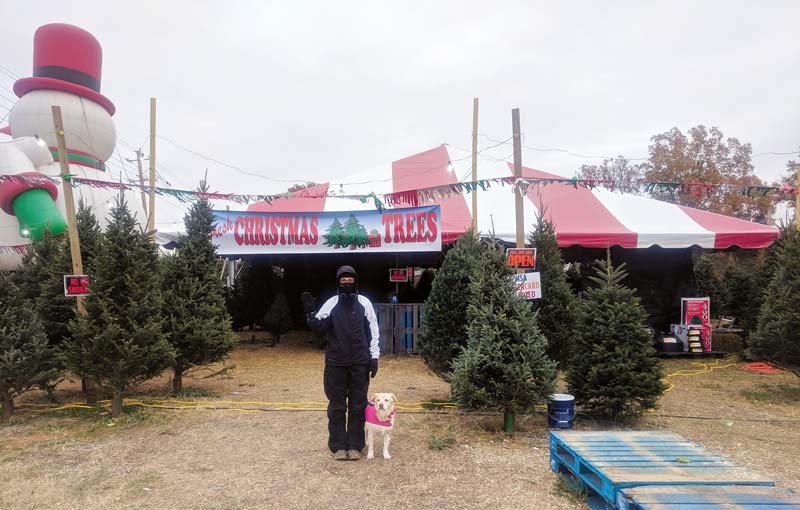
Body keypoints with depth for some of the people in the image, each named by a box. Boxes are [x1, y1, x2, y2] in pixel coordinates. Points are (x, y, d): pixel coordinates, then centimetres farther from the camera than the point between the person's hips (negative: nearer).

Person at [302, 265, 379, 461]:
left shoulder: (364, 303, 4)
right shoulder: (331, 303, 4)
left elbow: (373, 332, 5)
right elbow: (320, 326, -3)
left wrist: (374, 358, 1)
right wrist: (310, 313, -19)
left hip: (360, 363, 0)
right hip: (335, 362, 0)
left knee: (358, 405, 6)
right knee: (336, 406, 6)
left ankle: (355, 446, 16)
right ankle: (338, 446, 15)